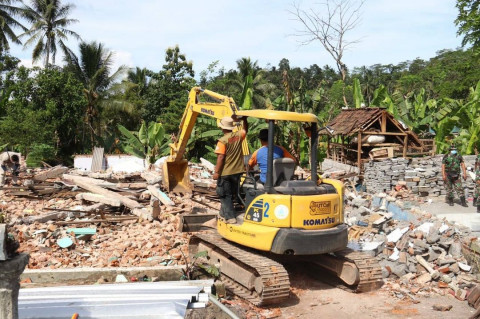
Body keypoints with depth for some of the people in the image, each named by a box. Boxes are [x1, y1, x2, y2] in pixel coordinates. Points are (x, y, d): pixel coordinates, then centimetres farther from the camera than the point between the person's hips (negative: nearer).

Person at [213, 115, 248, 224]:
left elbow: (220, 158, -20)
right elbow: (245, 130, 22)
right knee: (232, 193, 19)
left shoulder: (222, 141, -18)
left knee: (225, 195, 4)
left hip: (225, 172, -6)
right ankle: (224, 212, 34)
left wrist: (216, 172, -15)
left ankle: (230, 217, -2)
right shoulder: (238, 136, -1)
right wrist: (244, 119, 18)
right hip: (237, 171, 6)